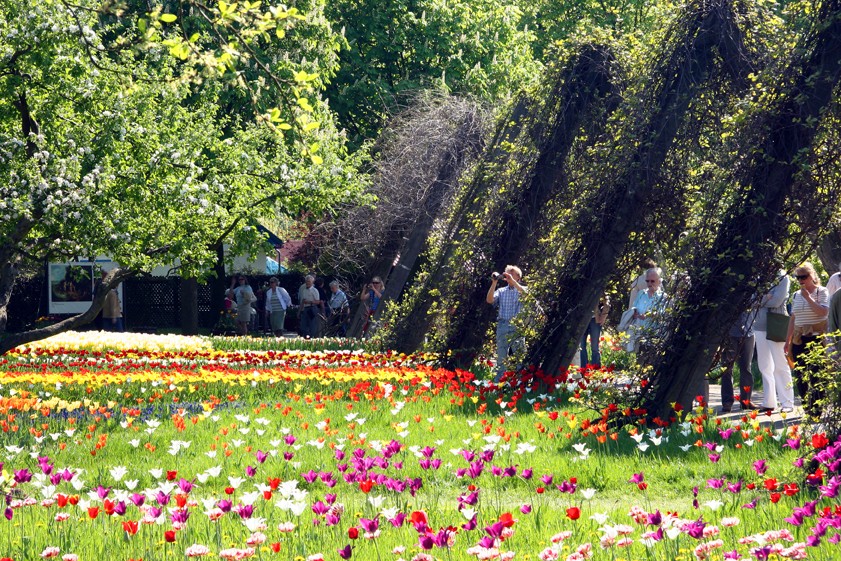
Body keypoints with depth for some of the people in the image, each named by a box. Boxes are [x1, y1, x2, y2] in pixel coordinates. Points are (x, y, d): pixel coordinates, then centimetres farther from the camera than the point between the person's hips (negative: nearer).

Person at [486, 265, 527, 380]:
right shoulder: (501, 291, 17)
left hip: (517, 326, -2)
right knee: (501, 358, 2)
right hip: (502, 326, 2)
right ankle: (498, 383, 4)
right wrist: (494, 283, -7)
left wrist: (512, 281, -18)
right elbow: (489, 300, 1)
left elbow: (525, 294, -13)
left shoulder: (522, 289, 11)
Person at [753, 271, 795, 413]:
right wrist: (766, 298, -10)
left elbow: (777, 301, -12)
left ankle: (787, 403, 0)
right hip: (760, 326, 6)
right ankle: (769, 402, 15)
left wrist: (761, 299, -1)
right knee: (764, 366, 8)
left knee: (781, 366, -4)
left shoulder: (782, 277, -4)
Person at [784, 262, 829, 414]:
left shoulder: (821, 292, -2)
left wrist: (808, 298, -17)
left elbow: (823, 312, -17)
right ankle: (807, 407, 11)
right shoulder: (796, 296, 15)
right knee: (799, 375, 4)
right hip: (799, 338, 6)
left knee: (816, 375, -9)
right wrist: (788, 340, 17)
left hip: (817, 338, -6)